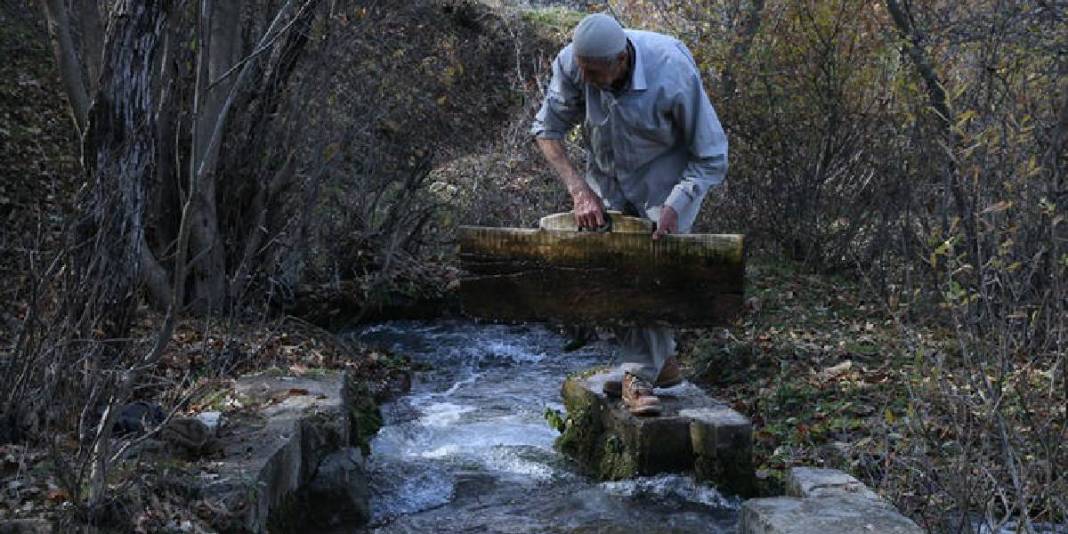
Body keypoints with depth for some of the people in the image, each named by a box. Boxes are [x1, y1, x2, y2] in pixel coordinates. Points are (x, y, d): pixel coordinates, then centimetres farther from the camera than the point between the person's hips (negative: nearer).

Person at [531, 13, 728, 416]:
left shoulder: (673, 76, -35)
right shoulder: (572, 63, -25)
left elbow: (711, 157, -24)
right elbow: (547, 129, -12)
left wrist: (674, 206, -34)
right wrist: (578, 190, -24)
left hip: (667, 174, -4)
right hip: (607, 175, 4)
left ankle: (639, 375, -11)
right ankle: (661, 359, 18)